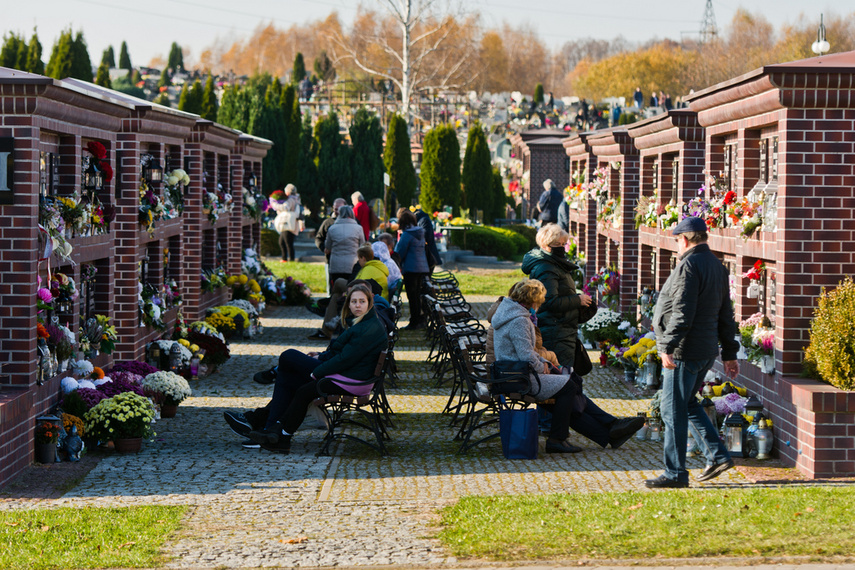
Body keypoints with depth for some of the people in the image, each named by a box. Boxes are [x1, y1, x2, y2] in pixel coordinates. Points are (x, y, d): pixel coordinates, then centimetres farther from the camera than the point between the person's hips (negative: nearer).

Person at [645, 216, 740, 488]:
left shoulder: (689, 266, -14)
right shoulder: (717, 266, 15)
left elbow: (682, 312, -22)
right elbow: (725, 315, 20)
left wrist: (667, 347, -22)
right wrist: (729, 353, 23)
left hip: (684, 353, -10)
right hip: (707, 351, 10)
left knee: (673, 410, -4)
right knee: (688, 405, 22)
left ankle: (675, 473, -1)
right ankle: (717, 455, 16)